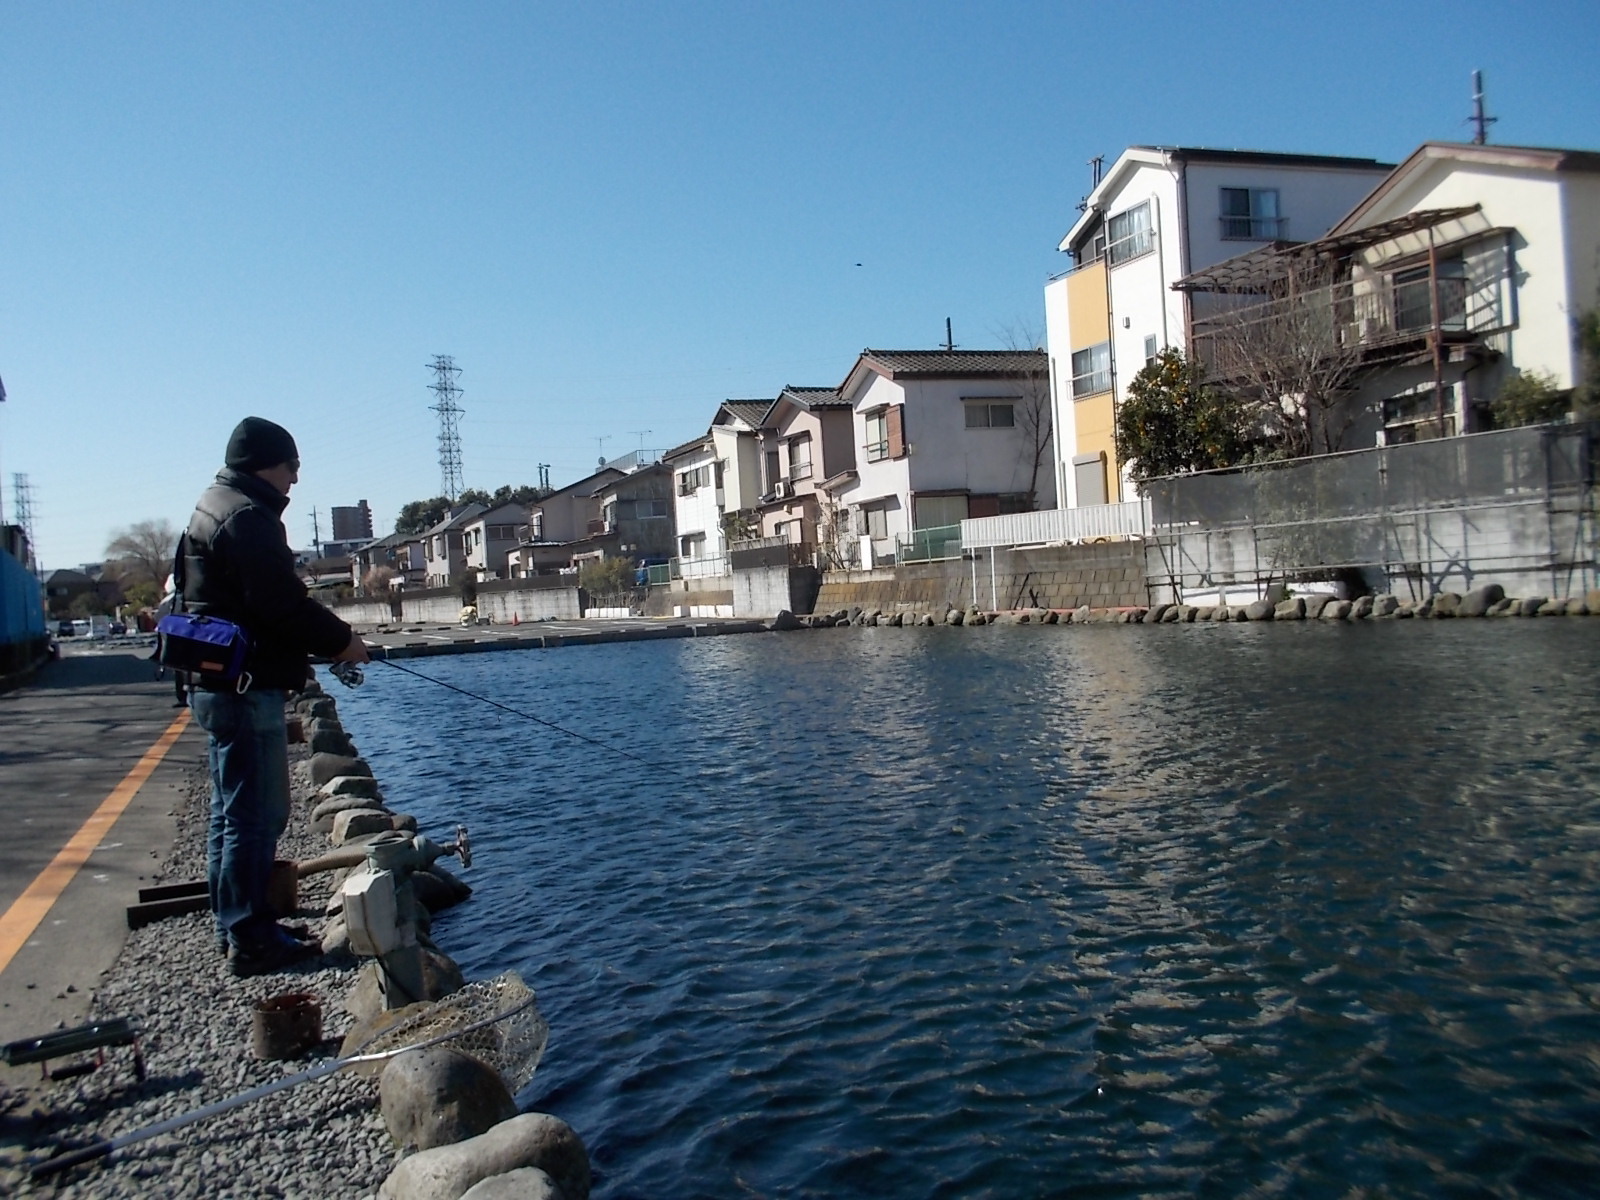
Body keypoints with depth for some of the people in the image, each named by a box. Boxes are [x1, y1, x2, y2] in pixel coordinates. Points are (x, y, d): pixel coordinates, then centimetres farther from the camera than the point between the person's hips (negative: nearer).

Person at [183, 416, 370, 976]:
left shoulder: (216, 508, 18)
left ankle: (238, 929, 25)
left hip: (219, 684, 11)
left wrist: (323, 643, 14)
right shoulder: (247, 516, -15)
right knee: (256, 816, -5)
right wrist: (340, 641, -8)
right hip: (247, 686, -11)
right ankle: (251, 940, 1)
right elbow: (281, 604, -22)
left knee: (233, 814, 16)